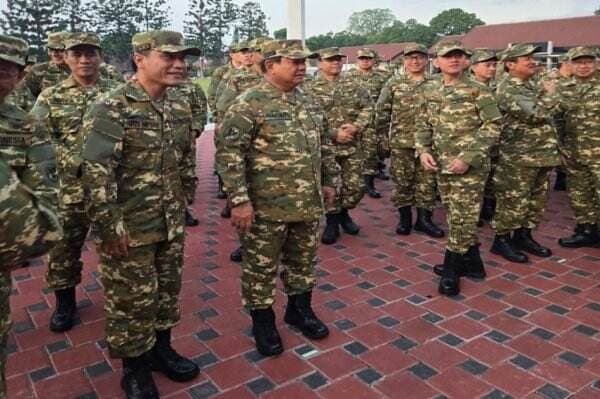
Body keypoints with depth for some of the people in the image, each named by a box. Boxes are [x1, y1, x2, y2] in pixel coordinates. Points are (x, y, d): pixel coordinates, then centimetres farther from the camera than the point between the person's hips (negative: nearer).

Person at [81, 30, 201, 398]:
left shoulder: (180, 107, 6)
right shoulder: (111, 109, -16)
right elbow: (97, 173, -19)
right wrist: (110, 227, -19)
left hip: (172, 224, 6)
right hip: (130, 228, -6)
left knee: (168, 290, 18)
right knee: (132, 299, 8)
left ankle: (161, 349, 39)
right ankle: (135, 369, 28)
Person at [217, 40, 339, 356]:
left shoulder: (309, 103, 10)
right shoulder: (248, 104, -13)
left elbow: (324, 145, 19)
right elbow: (229, 153, -17)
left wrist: (329, 181, 17)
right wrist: (239, 199, -20)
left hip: (309, 204, 6)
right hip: (265, 207, -6)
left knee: (303, 261, 19)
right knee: (261, 267, 9)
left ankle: (300, 309, 40)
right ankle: (263, 322, 28)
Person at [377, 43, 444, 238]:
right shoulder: (394, 83, 3)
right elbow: (382, 110, 4)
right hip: (400, 142, -1)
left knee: (427, 182, 6)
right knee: (402, 182, 5)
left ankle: (424, 219, 17)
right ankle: (405, 218, 19)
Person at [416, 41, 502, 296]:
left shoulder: (477, 90, -8)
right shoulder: (429, 90, 7)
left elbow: (493, 125, -12)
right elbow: (423, 124, 14)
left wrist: (468, 157, -20)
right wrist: (423, 150, -4)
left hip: (470, 164, -6)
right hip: (442, 163, 6)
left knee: (462, 216, -2)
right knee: (456, 215, 14)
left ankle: (452, 269, 12)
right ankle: (471, 263, 30)